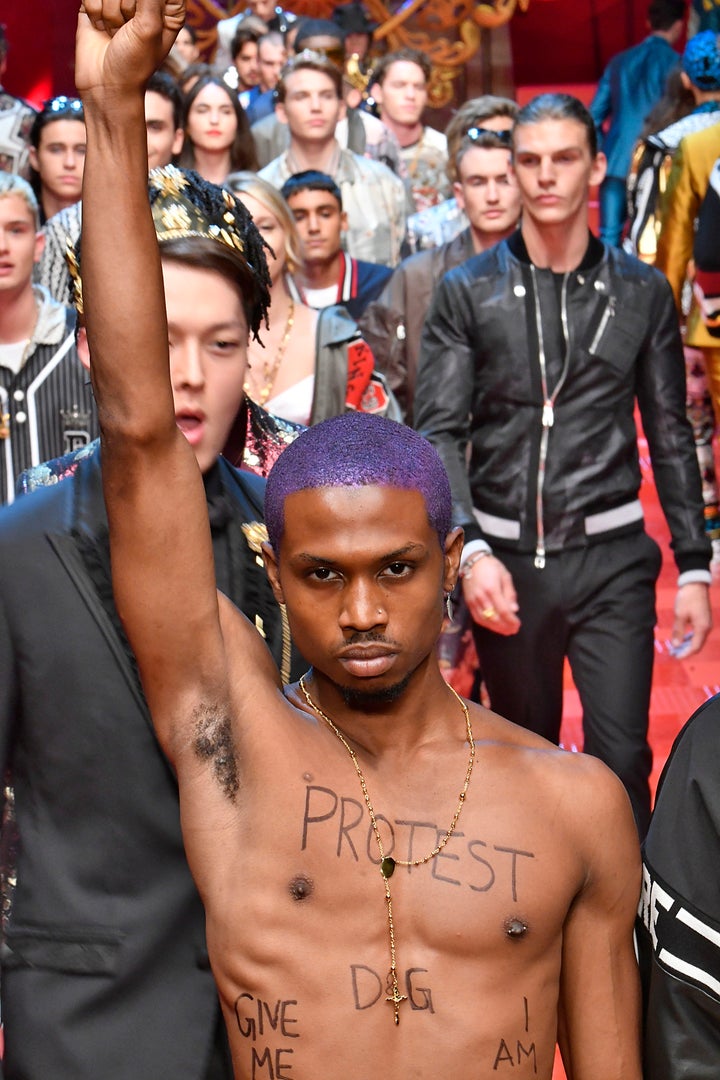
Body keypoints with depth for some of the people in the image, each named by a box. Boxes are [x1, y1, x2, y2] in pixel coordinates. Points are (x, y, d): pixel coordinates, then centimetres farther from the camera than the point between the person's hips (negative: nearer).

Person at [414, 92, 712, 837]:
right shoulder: (466, 294, 1)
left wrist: (693, 567, 4)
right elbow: (439, 434, -4)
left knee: (622, 757, -7)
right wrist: (470, 551, -18)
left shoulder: (642, 292, 5)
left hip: (611, 557, 0)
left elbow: (670, 437, 8)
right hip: (507, 559, 1)